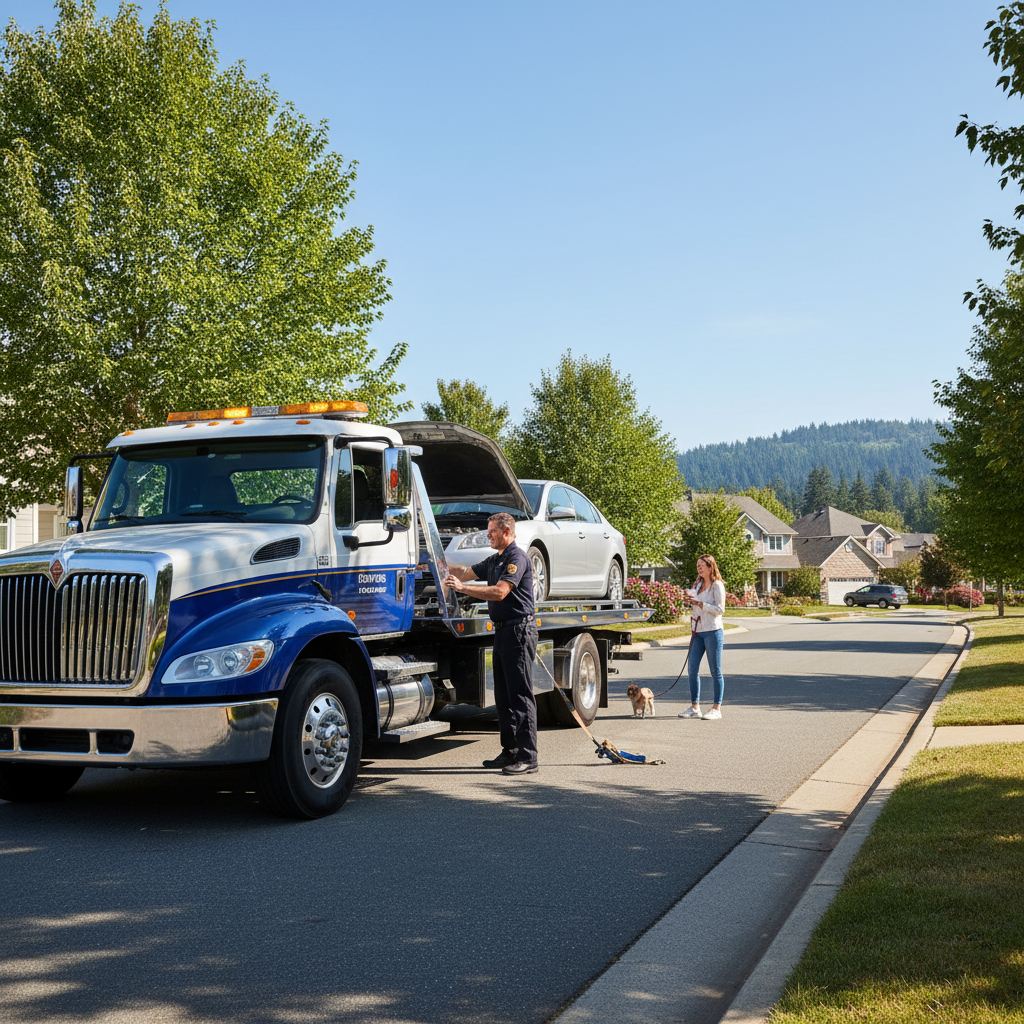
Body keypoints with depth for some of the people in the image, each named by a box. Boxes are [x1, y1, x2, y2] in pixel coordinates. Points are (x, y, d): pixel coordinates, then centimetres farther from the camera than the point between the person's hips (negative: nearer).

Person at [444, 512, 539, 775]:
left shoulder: (517, 558, -13)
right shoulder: (495, 560, 19)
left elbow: (500, 592, -23)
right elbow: (468, 572, 26)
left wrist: (463, 588, -25)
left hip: (519, 630, -10)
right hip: (503, 630, 10)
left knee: (520, 694, -11)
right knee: (503, 694, 12)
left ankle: (528, 757, -10)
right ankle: (510, 751, 19)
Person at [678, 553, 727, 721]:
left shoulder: (717, 585, -6)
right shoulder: (698, 584, 16)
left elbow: (719, 609, -13)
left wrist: (701, 604, -20)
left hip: (713, 631, -7)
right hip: (698, 631, 7)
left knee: (715, 671, -1)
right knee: (693, 669, 3)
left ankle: (717, 708, 4)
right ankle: (694, 707, 9)